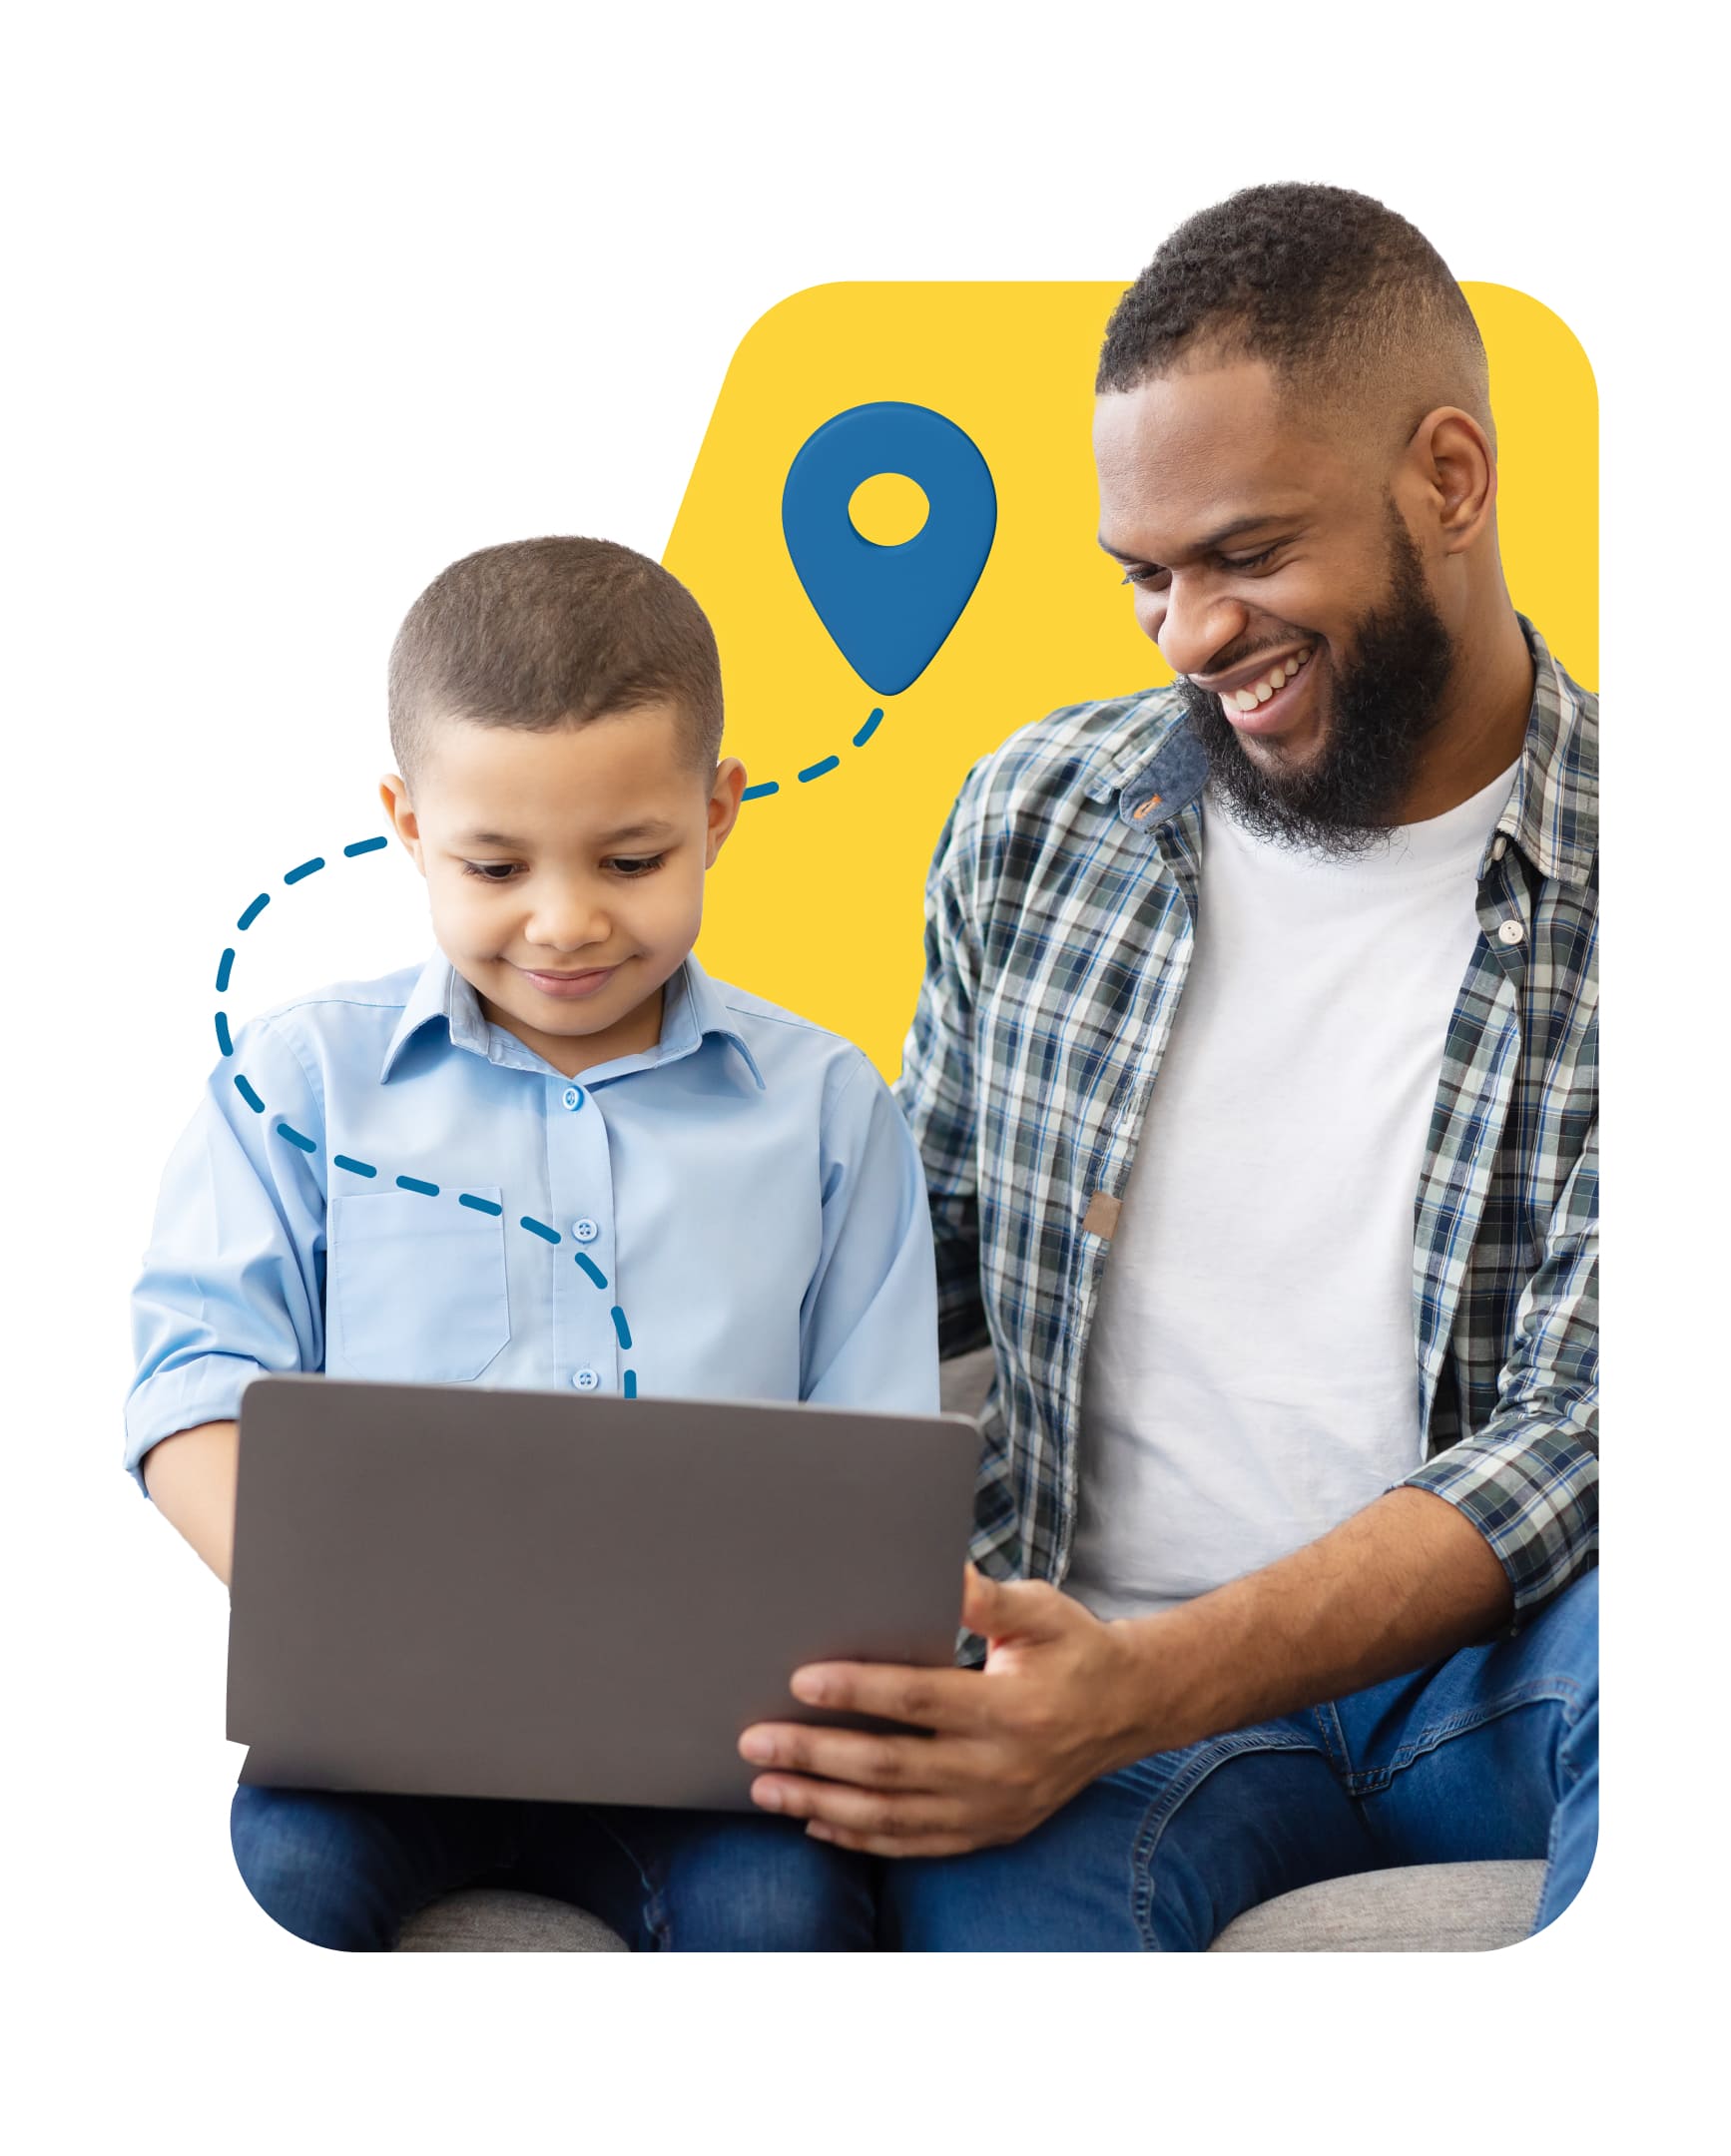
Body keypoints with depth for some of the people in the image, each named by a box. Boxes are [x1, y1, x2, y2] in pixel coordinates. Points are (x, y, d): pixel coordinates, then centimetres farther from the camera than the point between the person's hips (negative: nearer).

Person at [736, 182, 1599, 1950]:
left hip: (1488, 1664, 0)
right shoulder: (1033, 821, 8)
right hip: (1091, 1651, 0)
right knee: (987, 1913, -37)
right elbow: (912, 1259, 18)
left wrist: (1144, 1687, -26)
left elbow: (1578, 1429, -13)